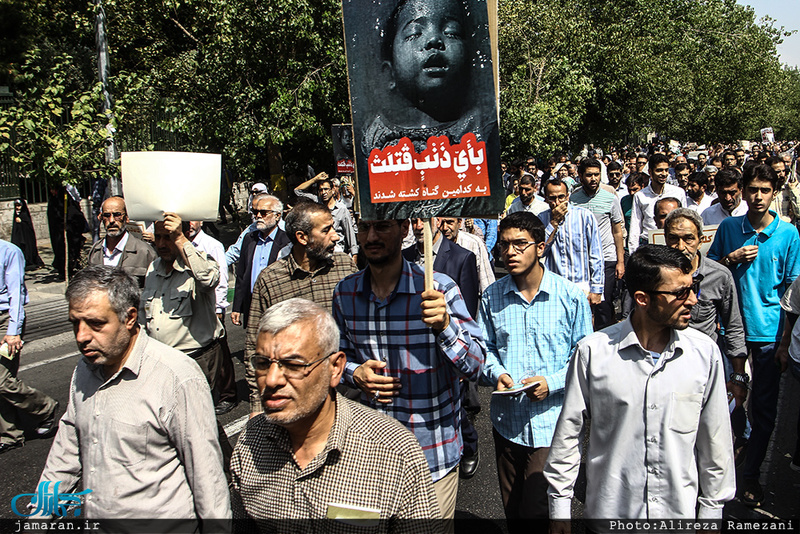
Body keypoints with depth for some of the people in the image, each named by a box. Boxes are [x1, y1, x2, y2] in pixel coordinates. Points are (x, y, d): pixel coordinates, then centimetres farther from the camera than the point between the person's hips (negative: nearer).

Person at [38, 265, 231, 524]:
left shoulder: (179, 379, -25)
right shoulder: (83, 371, 1)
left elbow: (207, 474, -20)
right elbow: (66, 453, 12)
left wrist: (218, 529, -15)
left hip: (160, 521, -7)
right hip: (91, 515, 7)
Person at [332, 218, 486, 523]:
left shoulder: (438, 288, -16)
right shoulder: (345, 293, -4)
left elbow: (475, 366, -19)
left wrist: (444, 325, -37)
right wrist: (356, 373, -11)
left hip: (432, 454, -3)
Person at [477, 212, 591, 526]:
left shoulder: (571, 296, -6)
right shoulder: (492, 296, 2)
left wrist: (551, 382, -17)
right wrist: (496, 374, -11)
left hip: (552, 422, -3)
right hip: (507, 421, 4)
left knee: (538, 512, 1)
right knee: (513, 511, 19)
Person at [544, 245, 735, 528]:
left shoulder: (705, 352, -8)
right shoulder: (593, 351, -14)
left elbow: (715, 440, 2)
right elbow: (568, 432, -6)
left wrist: (712, 508, 7)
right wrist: (559, 505, -1)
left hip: (680, 509, 2)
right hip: (608, 509, -1)